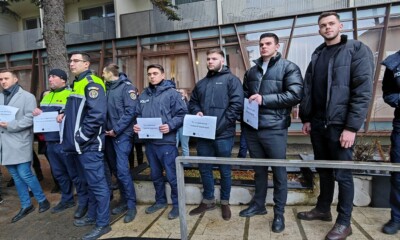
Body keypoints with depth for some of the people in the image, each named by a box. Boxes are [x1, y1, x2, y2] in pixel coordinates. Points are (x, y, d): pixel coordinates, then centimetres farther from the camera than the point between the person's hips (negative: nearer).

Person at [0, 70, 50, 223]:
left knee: (25, 174, -5)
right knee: (16, 176, 12)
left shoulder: (27, 97, -4)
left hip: (20, 143, -6)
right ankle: (26, 205, 24)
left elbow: (30, 119, -13)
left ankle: (42, 200, 15)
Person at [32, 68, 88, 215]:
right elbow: (41, 113, 23)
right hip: (50, 142, 8)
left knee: (75, 173, 3)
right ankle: (67, 200, 35)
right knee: (58, 173, 18)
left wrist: (43, 114, -20)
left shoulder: (70, 94, -10)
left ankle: (83, 202, 17)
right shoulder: (46, 96, 17)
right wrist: (37, 113, -1)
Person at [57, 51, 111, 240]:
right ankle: (92, 215, 35)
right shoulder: (76, 84, 18)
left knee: (97, 184, 0)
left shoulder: (91, 84, -13)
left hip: (89, 145, -10)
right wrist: (64, 113, 9)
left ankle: (102, 223, 13)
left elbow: (97, 115, -24)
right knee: (88, 182, 20)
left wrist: (81, 137, -19)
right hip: (78, 145, 10)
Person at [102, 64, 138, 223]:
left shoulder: (127, 87, -6)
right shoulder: (107, 88, 15)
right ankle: (124, 200, 25)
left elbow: (130, 111, -15)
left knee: (122, 170, -9)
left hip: (122, 134, -8)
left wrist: (116, 129, -16)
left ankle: (131, 205, 4)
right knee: (116, 169, 12)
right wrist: (105, 128, 2)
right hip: (109, 134, 8)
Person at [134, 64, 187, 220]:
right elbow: (138, 115, 17)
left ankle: (177, 204, 21)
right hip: (149, 141, 6)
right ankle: (160, 200, 37)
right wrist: (137, 125, -3)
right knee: (155, 174, 19)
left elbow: (182, 114, -9)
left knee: (172, 175, 3)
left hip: (166, 141, -6)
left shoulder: (171, 93, -4)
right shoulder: (143, 95, 13)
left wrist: (170, 126, -23)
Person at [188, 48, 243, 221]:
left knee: (224, 170, 10)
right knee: (204, 168, 14)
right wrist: (197, 112, 0)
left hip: (223, 134, -5)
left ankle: (225, 202, 29)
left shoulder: (231, 79, -2)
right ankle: (208, 200, 33)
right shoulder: (201, 83, 18)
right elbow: (192, 102, 24)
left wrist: (221, 123, -18)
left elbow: (237, 104, -13)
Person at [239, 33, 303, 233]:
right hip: (252, 128, 5)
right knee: (259, 169, 16)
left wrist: (264, 99, -15)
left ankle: (279, 213, 22)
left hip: (275, 129, -5)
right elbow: (244, 95, 23)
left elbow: (295, 95, -12)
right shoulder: (251, 71, 17)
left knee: (279, 171, 6)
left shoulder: (288, 67, 0)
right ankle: (258, 204, 33)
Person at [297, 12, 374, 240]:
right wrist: (306, 118, 8)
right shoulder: (317, 55, 14)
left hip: (340, 125, -5)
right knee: (324, 170, 15)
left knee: (342, 173, 3)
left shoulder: (358, 50, -3)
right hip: (317, 124, 5)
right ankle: (323, 209, 31)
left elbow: (363, 92, -11)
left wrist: (352, 127, -17)